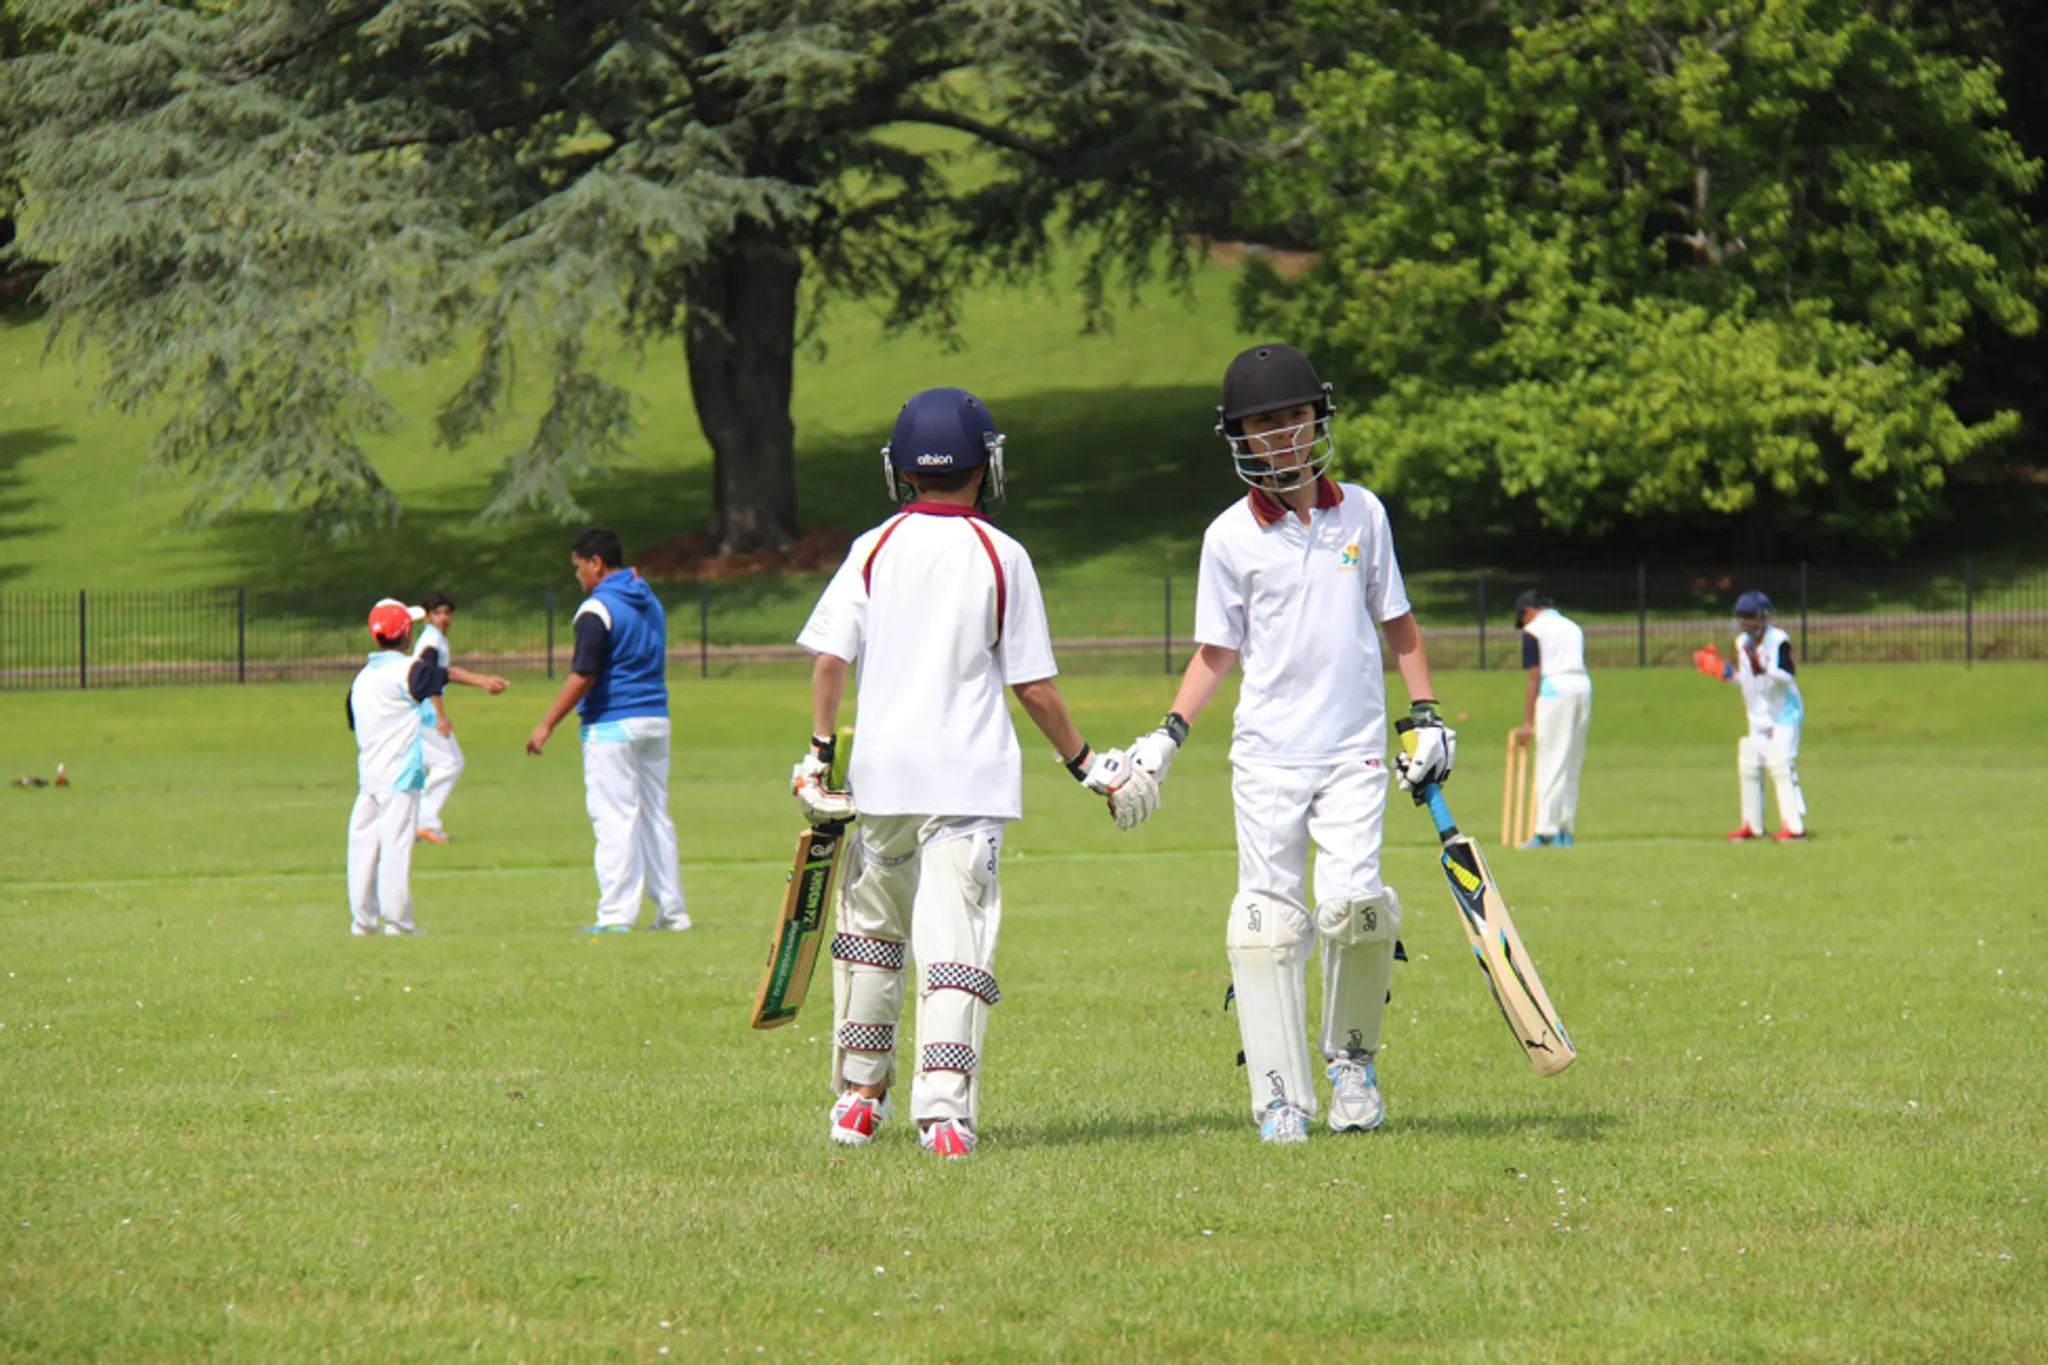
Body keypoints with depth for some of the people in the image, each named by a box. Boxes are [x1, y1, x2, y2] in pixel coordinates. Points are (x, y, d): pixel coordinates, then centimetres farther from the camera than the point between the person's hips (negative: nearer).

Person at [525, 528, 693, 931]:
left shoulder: (597, 609, -13)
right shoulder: (651, 601, 12)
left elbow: (583, 676, -18)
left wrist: (547, 724, -15)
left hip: (612, 724, -8)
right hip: (656, 721, 8)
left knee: (614, 819, -6)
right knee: (656, 817, 12)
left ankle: (616, 914, -9)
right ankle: (671, 910, 13)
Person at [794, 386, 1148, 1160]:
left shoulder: (874, 550, 4)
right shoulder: (1002, 558, 0)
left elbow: (830, 656, -2)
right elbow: (1033, 687, 1)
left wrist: (819, 753, 6)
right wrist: (1085, 763, 13)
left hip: (882, 773, 2)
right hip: (969, 777, -2)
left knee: (871, 929, 19)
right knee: (955, 942, -6)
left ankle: (858, 1097, 26)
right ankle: (944, 1110, -19)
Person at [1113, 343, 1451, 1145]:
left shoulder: (1362, 514, 6)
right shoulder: (1231, 537, 2)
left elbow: (1397, 624, 16)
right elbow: (1216, 653, 8)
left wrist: (1427, 719, 11)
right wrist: (1167, 740, -2)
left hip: (1354, 752, 0)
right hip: (1268, 754, 0)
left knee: (1353, 903, -15)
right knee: (1268, 919, -4)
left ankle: (1351, 1059, 8)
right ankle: (1280, 1095, 3)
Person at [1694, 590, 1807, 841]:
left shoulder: (1779, 641, -16)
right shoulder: (1743, 643, 7)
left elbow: (1788, 676, -25)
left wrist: (1763, 670, -37)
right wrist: (1721, 670, 5)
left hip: (1784, 714, -8)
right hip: (1758, 717, 8)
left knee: (1781, 766, -16)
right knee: (1748, 767, 7)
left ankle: (1795, 826, -18)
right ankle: (1752, 825, 17)